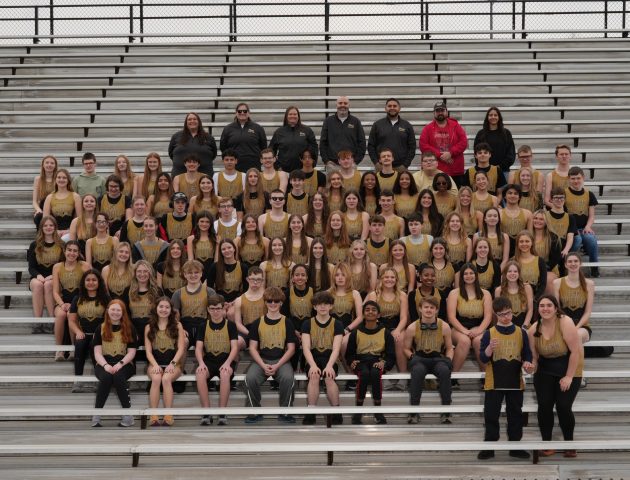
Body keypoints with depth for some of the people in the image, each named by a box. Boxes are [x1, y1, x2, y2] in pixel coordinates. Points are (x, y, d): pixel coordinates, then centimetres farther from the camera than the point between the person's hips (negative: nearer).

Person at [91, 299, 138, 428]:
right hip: (104, 364, 1)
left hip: (124, 364, -1)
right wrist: (105, 365, -15)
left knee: (118, 377, -35)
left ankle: (128, 415, -29)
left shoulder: (129, 329, 9)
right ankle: (96, 416, -28)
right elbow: (97, 352, 4)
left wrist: (120, 364, -15)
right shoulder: (100, 329, 11)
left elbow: (131, 352, 3)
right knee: (106, 377, -34)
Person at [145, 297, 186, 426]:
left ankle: (168, 416, -35)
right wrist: (155, 365, -14)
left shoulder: (177, 326, 10)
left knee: (166, 379, -34)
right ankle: (153, 416, -37)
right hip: (155, 364, 1)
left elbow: (181, 348, 1)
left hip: (173, 364, -1)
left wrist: (172, 364, -15)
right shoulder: (149, 327, 13)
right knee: (156, 379, -33)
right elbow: (148, 351, 5)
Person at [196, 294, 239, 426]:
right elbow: (198, 348, 2)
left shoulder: (230, 326, 5)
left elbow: (234, 347, -3)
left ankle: (222, 412, -28)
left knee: (225, 374, -38)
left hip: (226, 360, -2)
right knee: (200, 374, -33)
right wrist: (201, 363, -18)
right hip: (209, 360, 2)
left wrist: (227, 363, -22)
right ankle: (206, 413, -27)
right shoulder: (204, 327, 10)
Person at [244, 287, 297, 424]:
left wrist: (277, 366, -12)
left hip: (281, 360, -1)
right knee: (250, 378, -30)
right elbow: (253, 348, 4)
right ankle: (255, 412, -11)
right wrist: (263, 365, -12)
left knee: (288, 378, -33)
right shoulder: (257, 323, 8)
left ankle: (285, 412, -13)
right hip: (261, 360, 1)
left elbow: (291, 348, 2)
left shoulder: (286, 323, 5)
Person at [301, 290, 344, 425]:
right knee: (314, 376, -33)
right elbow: (306, 348, -5)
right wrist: (313, 365, -24)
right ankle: (310, 414, -32)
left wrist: (329, 366, -25)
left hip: (330, 360, 0)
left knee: (329, 377, -33)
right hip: (312, 360, 0)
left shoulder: (337, 325, 6)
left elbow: (336, 349, -6)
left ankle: (336, 414, -24)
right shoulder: (307, 324, 6)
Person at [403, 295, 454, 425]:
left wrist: (448, 360, -4)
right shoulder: (412, 328, 2)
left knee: (444, 370, -36)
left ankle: (446, 411, -26)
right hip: (419, 359, 0)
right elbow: (406, 349, 11)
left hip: (438, 359, 1)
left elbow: (449, 348, 14)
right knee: (418, 370, -38)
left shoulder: (444, 327, 4)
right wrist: (413, 357, -9)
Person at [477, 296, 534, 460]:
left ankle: (515, 446, 19)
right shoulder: (489, 333, -3)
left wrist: (527, 364, -13)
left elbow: (527, 354, 8)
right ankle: (489, 446, 11)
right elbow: (483, 358, -6)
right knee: (491, 415, 2)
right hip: (494, 383, -2)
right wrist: (490, 348, -24)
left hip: (515, 382, 2)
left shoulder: (521, 332, 2)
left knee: (515, 415, 9)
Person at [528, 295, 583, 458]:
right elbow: (534, 355, 2)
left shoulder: (565, 323, -20)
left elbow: (576, 350, -20)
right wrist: (531, 366, -21)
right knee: (544, 406, -7)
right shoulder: (534, 329, -6)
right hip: (545, 370, 4)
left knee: (563, 406, -12)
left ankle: (569, 444, 8)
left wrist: (569, 377, -18)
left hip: (568, 368, -4)